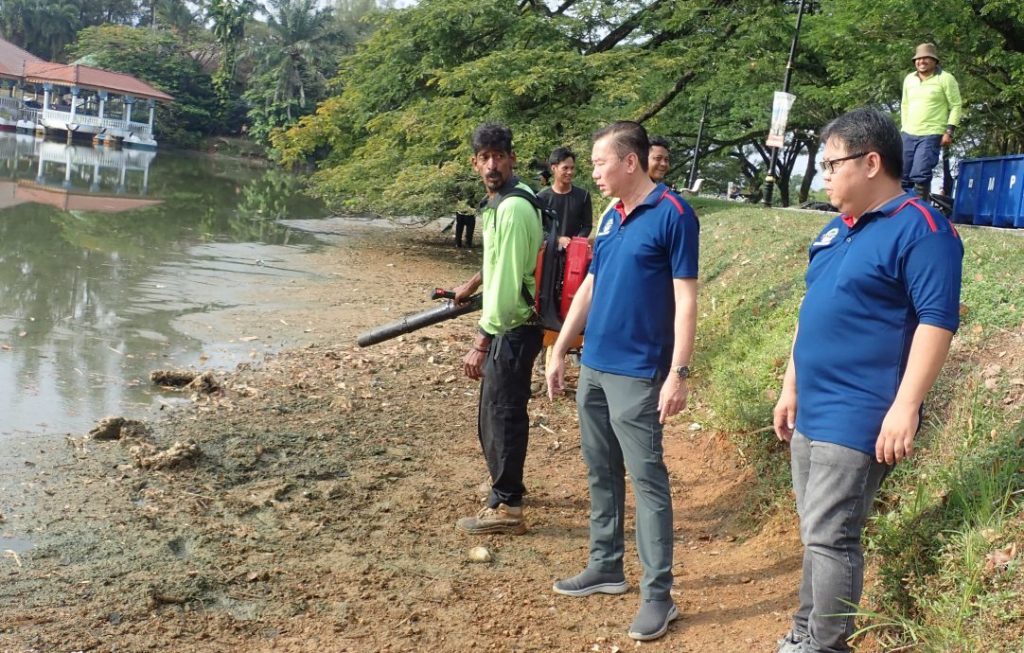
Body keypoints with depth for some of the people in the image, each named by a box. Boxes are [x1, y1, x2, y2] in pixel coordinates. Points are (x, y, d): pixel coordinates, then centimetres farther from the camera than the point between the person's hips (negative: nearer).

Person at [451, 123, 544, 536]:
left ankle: (506, 507, 8)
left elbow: (506, 283, -25)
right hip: (509, 324, 10)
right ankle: (506, 488, 36)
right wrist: (473, 284, 39)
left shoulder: (512, 209, -22)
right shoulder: (498, 201, 9)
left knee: (501, 413, -2)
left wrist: (480, 343, -24)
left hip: (514, 327, -10)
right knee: (497, 409, 20)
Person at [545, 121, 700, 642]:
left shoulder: (673, 214, -11)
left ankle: (657, 594, 4)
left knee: (647, 480, -3)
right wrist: (559, 352, 16)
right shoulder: (609, 218, 11)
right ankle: (605, 566, 29)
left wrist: (678, 373, -18)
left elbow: (685, 299, -14)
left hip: (637, 373, -8)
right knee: (601, 473, 15)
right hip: (593, 367, 8)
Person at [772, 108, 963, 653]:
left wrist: (905, 407, -24)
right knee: (816, 534, 16)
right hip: (811, 412, 9)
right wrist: (791, 390, 20)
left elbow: (937, 320, -19)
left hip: (856, 418, -9)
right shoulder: (835, 231, 14)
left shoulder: (919, 228, -13)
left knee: (830, 537, -6)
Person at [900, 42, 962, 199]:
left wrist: (949, 131, -12)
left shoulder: (945, 79, -4)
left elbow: (956, 106, -4)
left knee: (920, 174, -16)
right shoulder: (909, 79, 12)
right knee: (903, 176, 6)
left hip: (931, 135, -6)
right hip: (908, 134, 6)